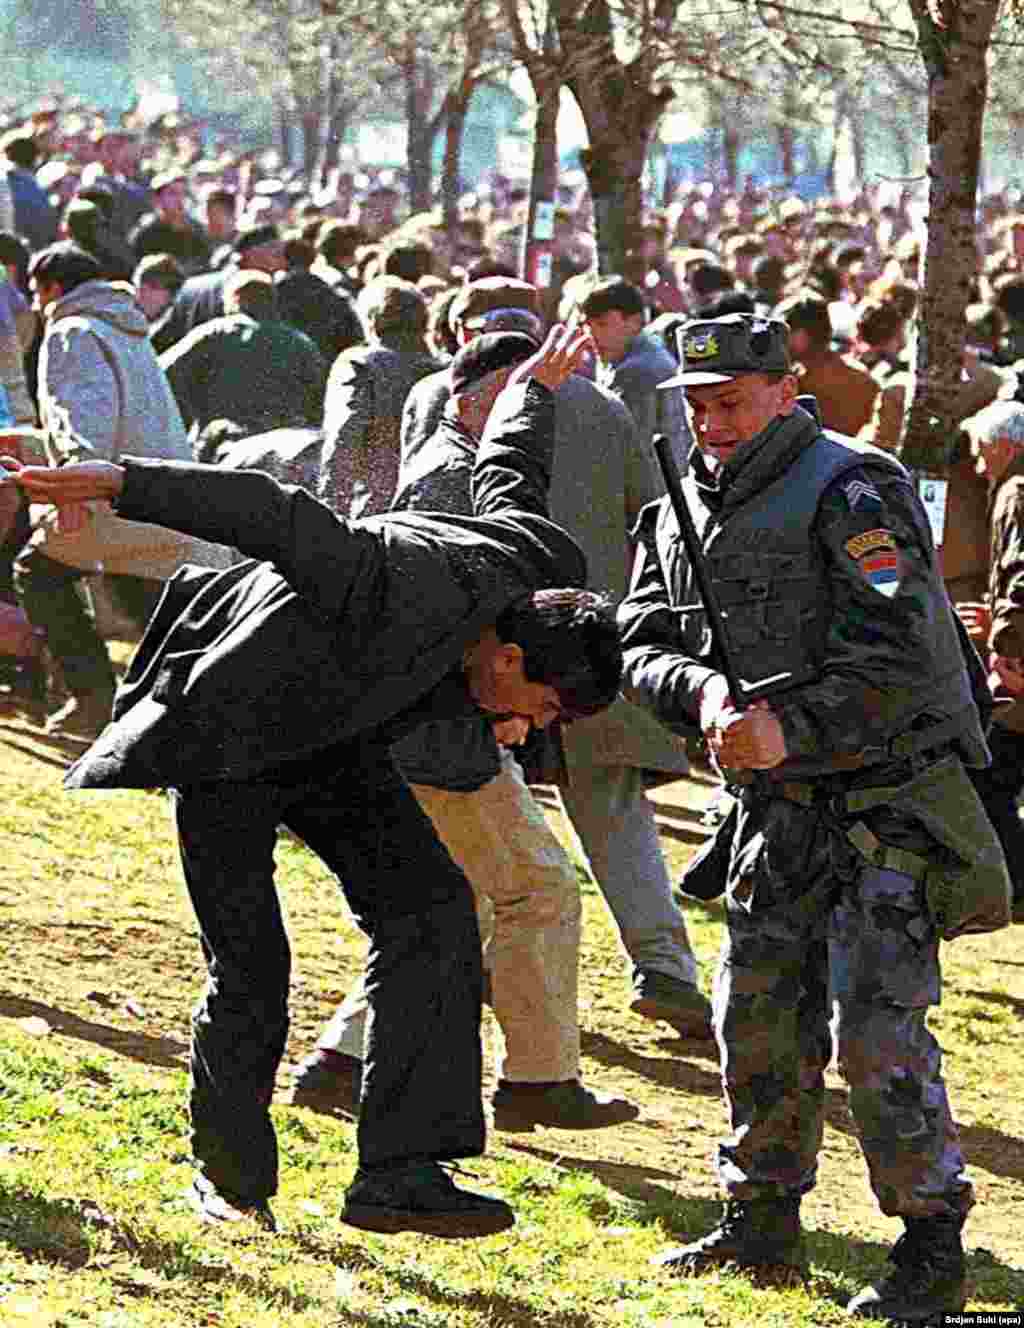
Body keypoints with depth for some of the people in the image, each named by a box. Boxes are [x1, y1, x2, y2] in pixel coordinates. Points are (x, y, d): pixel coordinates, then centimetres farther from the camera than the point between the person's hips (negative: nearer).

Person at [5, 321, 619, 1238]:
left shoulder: (540, 570, -12)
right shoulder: (410, 595, -39)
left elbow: (508, 471, 9)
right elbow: (267, 510, -39)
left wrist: (536, 386, 31)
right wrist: (123, 485, -37)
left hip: (331, 732, 8)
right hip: (226, 724, -8)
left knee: (430, 906, -10)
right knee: (250, 962, -7)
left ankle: (402, 1173, -13)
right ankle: (231, 1177, 18)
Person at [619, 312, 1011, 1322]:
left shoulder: (849, 492, -14)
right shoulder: (681, 514, 11)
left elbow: (899, 656, -22)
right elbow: (641, 647, 5)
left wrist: (793, 730, -28)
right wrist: (704, 690, -16)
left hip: (888, 803, -7)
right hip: (779, 813, 7)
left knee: (875, 1031, -12)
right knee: (757, 1018, 9)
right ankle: (761, 1225, 23)